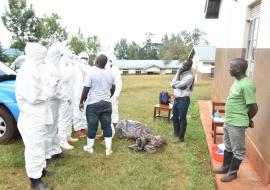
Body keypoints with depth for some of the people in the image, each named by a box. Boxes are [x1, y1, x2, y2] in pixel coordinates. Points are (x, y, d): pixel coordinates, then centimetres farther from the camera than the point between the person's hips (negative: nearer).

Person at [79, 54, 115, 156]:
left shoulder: (92, 71, -11)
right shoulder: (110, 72, 3)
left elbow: (86, 89, -11)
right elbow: (113, 89, 12)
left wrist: (81, 102, -1)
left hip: (93, 103, -3)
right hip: (106, 103, 4)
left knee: (92, 126, 8)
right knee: (107, 125, 8)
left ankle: (89, 147, 23)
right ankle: (108, 149, 13)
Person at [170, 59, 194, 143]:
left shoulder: (189, 76, -17)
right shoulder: (180, 73, 9)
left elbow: (176, 84, -22)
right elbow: (172, 84, 1)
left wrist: (178, 73, -13)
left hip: (183, 100, -8)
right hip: (176, 98, 8)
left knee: (182, 118, 3)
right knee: (175, 117, 18)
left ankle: (181, 137, 16)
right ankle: (176, 133, 36)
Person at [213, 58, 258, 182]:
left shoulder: (247, 85, -23)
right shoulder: (237, 81, 6)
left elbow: (254, 107, -19)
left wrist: (247, 120, -2)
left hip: (237, 124, -9)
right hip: (228, 121, 9)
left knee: (238, 150, 11)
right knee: (228, 146, 22)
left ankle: (232, 172, 26)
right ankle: (225, 167, 39)